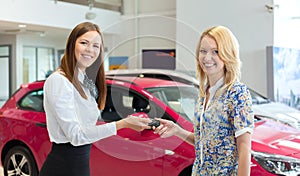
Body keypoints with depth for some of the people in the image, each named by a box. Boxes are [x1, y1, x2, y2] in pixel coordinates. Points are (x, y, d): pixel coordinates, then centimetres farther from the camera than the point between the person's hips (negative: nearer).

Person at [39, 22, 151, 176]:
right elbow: (75, 135, -20)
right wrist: (121, 124, -26)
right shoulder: (58, 81, -16)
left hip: (81, 163, 8)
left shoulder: (86, 82, 11)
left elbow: (85, 126, 11)